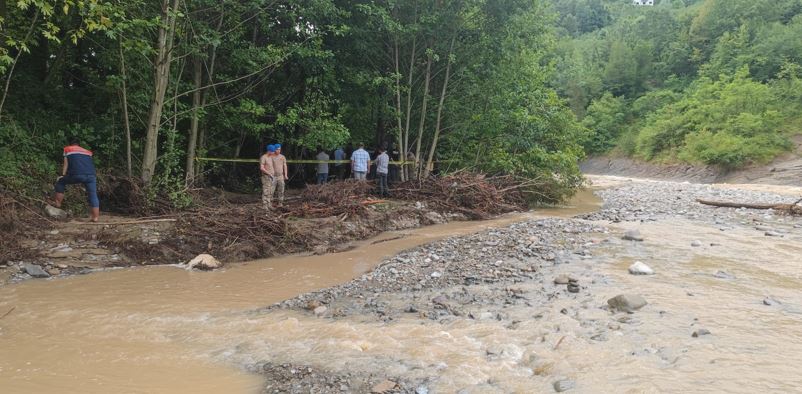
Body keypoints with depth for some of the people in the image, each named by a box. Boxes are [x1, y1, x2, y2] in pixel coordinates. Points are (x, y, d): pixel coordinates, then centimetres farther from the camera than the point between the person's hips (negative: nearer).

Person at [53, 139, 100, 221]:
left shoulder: (67, 149, 25)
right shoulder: (88, 152, 30)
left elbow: (66, 163, 17)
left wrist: (63, 175, 20)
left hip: (77, 174, -2)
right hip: (91, 175, 2)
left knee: (60, 182, 25)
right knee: (93, 196, 7)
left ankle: (58, 203, 27)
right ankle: (95, 217, 5)